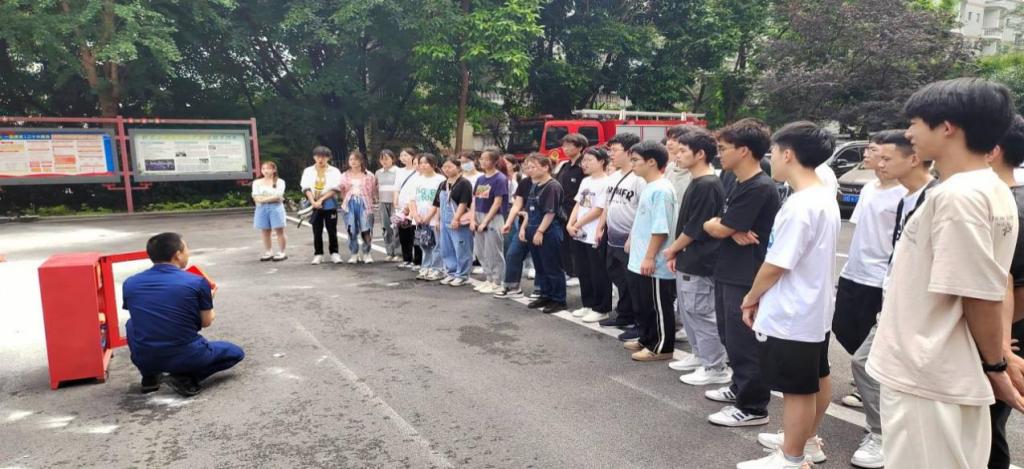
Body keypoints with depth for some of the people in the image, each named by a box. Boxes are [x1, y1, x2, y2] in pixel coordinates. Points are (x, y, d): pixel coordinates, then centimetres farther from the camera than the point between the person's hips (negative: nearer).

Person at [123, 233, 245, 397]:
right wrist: (207, 300, 22)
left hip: (144, 358, 4)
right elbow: (206, 322, 1)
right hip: (187, 357, -4)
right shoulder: (197, 282, -11)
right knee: (235, 352, 21)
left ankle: (149, 377, 19)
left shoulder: (129, 283, 0)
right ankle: (186, 378, -2)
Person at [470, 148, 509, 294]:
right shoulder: (480, 179, 10)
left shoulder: (500, 179, -10)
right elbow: (474, 200, 11)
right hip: (479, 218, 7)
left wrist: (485, 222, -15)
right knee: (481, 253, 13)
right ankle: (488, 279, 26)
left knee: (493, 253, 0)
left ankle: (497, 283, 11)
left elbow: (497, 203, -14)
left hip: (493, 219, -7)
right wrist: (473, 219, -1)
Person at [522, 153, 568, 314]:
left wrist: (540, 231, -20)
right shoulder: (534, 186, 14)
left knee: (552, 268, -1)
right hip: (534, 231, 9)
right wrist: (524, 228, 12)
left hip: (549, 232, -9)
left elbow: (551, 212, -19)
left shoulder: (553, 186, -14)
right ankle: (545, 296, 27)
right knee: (539, 266, 15)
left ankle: (559, 300, 8)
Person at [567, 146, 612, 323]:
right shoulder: (585, 181, 13)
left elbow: (598, 210, -17)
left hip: (595, 237, -8)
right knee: (584, 273, 15)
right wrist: (570, 224, -2)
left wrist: (577, 225, -11)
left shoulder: (605, 183, -14)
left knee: (599, 275, 2)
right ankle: (588, 305, 27)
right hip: (580, 235, 8)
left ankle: (601, 309, 12)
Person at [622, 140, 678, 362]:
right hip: (638, 261, 10)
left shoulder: (662, 190, -19)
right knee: (641, 305, 20)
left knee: (658, 307, 3)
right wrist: (632, 240, 22)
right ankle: (646, 339, 34)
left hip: (654, 265, -10)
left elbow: (661, 229, -23)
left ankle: (662, 347, 14)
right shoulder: (648, 187, 12)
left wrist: (650, 257, -22)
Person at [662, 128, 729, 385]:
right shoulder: (696, 183, 12)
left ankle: (716, 368, 8)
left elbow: (696, 228, -19)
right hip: (688, 262, 10)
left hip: (700, 264, -10)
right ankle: (700, 356, 32)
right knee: (686, 311, 18)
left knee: (701, 314, -2)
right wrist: (677, 253, 9)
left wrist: (672, 250, -5)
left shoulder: (708, 185, -19)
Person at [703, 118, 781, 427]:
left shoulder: (760, 188, -20)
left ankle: (753, 408, 11)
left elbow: (718, 229, -19)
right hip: (728, 273, 10)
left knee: (745, 342, -1)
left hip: (747, 279, -10)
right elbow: (719, 224, 9)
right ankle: (740, 388, 36)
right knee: (731, 337, 20)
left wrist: (713, 224, 4)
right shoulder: (739, 185, 13)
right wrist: (732, 232, -14)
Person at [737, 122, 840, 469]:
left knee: (797, 388, 4)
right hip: (815, 308, 10)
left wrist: (751, 298, -4)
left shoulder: (799, 205, -25)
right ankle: (807, 441, 40)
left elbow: (775, 266, -22)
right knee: (816, 378, 21)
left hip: (790, 315, -10)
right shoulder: (826, 197, 6)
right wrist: (762, 296, 14)